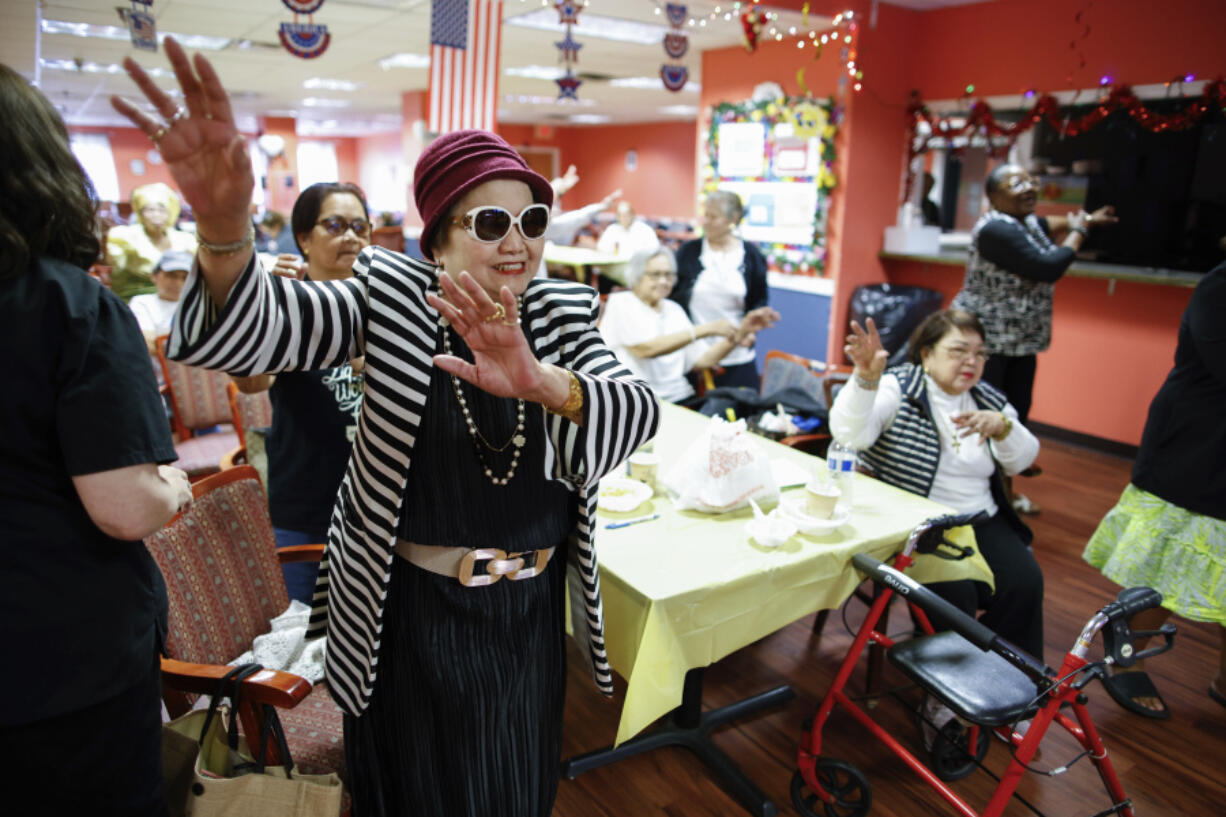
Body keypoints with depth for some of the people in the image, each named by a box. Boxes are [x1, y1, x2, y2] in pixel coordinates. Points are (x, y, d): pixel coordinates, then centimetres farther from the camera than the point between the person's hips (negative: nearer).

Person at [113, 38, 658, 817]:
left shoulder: (562, 310, -5)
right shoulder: (394, 294, -11)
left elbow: (639, 408, -21)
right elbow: (255, 328, -26)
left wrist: (541, 382, -42)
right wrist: (224, 224, -48)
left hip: (528, 614, 3)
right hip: (410, 613, -2)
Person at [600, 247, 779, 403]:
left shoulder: (674, 309, 19)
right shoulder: (620, 303, 0)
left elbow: (701, 360, 12)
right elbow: (645, 349, -17)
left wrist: (740, 333, 2)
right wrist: (705, 330, -18)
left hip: (680, 400, 6)